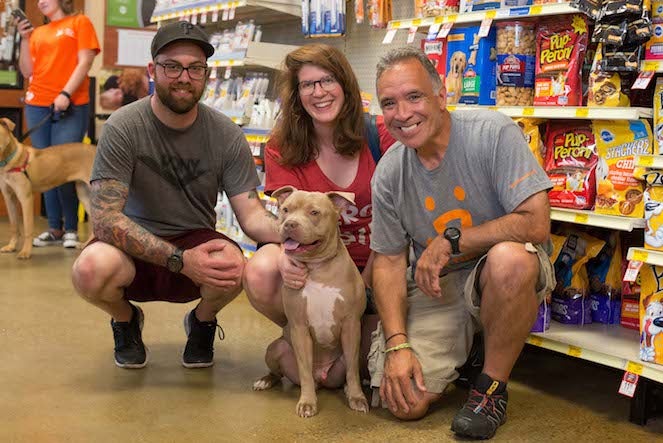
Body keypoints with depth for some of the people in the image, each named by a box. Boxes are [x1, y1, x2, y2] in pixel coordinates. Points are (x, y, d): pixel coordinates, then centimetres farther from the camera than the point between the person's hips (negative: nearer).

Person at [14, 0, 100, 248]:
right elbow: (27, 71, 13)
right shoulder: (38, 32, 18)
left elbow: (84, 63, -4)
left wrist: (66, 93, -14)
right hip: (37, 106, 5)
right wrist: (24, 39, 3)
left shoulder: (79, 23, 7)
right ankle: (55, 229, 8)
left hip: (71, 106, -5)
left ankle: (71, 229, 0)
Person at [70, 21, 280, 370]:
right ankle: (125, 320, 6)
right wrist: (180, 260, -30)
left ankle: (202, 322, 7)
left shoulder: (226, 135, -7)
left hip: (195, 243, 1)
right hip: (133, 250, -1)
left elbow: (251, 214, -9)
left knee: (234, 265, -33)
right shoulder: (124, 127, -15)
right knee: (91, 269, -35)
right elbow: (105, 218, -21)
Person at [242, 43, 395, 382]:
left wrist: (363, 285, -15)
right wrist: (287, 259, -34)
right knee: (260, 271, -32)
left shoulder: (380, 135, -6)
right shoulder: (282, 150, -2)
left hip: (376, 268, -1)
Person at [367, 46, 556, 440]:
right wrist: (396, 344, -12)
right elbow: (389, 261, 1)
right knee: (405, 402, -14)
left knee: (509, 258, -39)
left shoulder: (493, 133, -17)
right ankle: (459, 351, 20)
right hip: (434, 286, 3)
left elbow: (536, 224, -24)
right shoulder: (388, 174, -4)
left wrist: (449, 242, -20)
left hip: (507, 275, -3)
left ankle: (492, 386, -14)